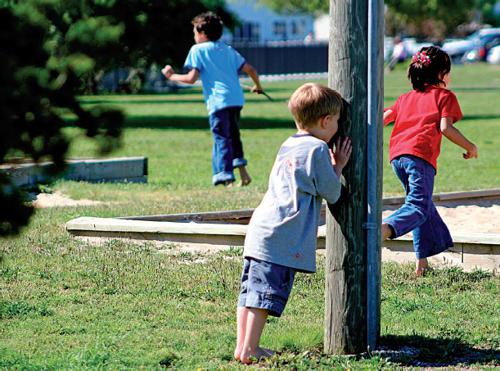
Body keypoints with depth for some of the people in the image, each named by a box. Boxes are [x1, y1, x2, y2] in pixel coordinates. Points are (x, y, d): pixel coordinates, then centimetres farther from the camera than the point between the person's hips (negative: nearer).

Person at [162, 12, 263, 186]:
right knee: (233, 135, 22)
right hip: (236, 99, 6)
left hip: (218, 100, -6)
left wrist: (172, 76, 11)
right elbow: (251, 70, 20)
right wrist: (258, 86, 38)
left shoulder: (198, 50, 4)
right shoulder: (228, 50, 21)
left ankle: (226, 177, -10)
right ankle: (242, 169, 13)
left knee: (221, 139, -4)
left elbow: (191, 78, -4)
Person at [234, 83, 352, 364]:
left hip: (260, 230, 9)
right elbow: (332, 193, -1)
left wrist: (331, 166, 27)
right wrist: (338, 167, 13)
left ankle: (242, 346, 12)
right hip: (284, 237, -9)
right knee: (267, 294, -8)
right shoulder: (318, 149, -6)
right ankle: (249, 350, -9)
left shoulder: (288, 147, 20)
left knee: (251, 290, 9)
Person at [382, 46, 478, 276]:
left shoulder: (406, 98, 28)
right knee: (418, 207, -12)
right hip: (421, 155, -7)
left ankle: (422, 261, 18)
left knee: (422, 203, 21)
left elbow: (383, 118, 20)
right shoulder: (445, 96, 11)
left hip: (397, 155, 7)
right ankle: (385, 229, -43)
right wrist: (470, 147, 7)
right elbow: (445, 128, -3)